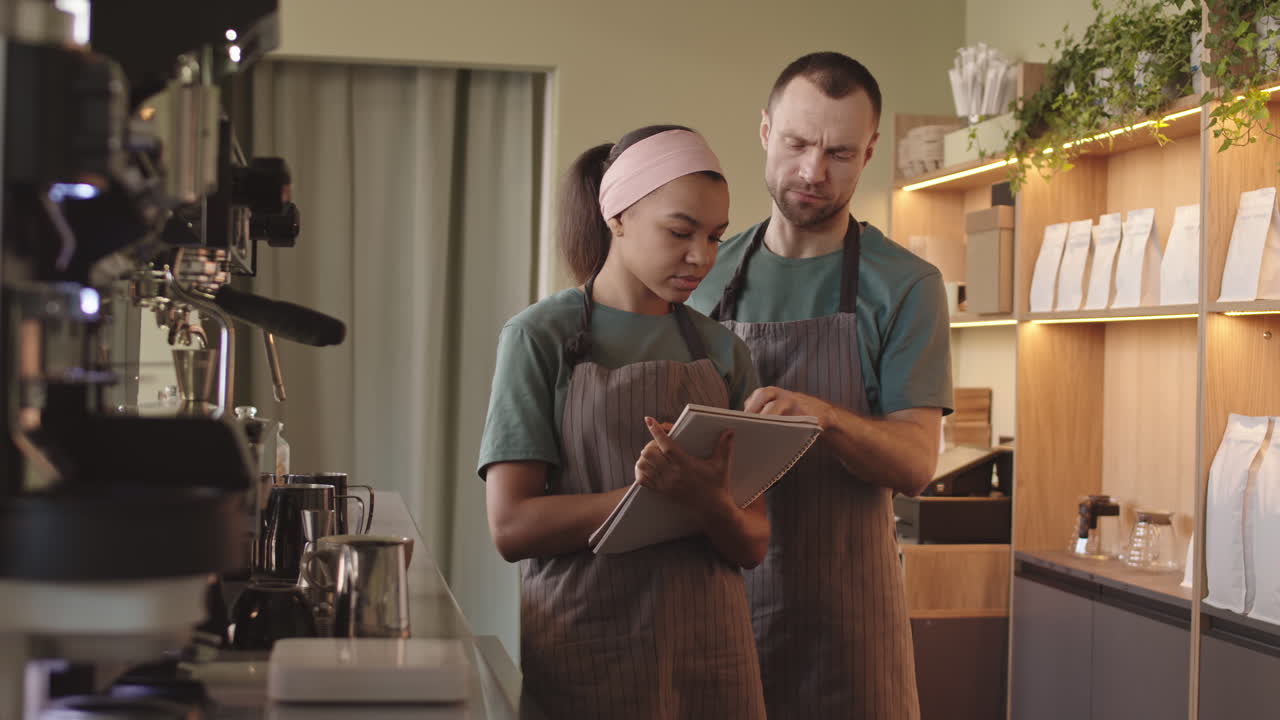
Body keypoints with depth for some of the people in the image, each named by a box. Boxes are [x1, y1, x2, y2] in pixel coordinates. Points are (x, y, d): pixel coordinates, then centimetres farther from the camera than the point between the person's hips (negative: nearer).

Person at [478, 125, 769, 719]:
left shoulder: (722, 353, 7)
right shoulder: (541, 337, -4)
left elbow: (752, 543, 2)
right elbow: (511, 526, -11)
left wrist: (709, 501, -19)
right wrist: (653, 492, -21)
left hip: (710, 654, 4)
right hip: (587, 655, -3)